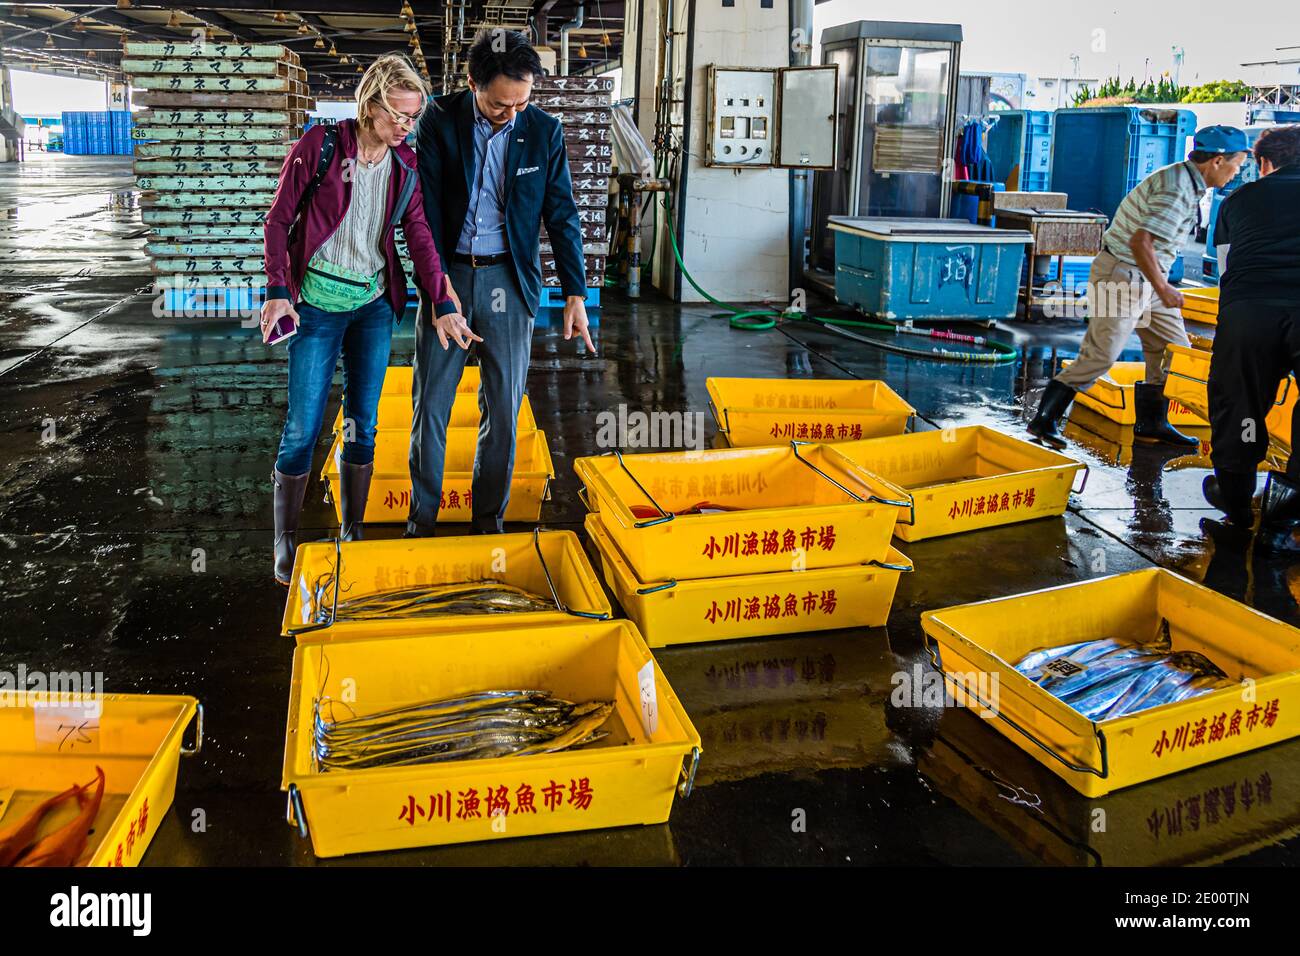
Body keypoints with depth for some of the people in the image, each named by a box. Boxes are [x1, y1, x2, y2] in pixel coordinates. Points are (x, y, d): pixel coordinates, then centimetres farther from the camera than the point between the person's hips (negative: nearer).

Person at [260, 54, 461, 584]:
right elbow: (279, 220, -5)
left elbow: (419, 236, 2)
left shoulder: (406, 164, 3)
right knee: (303, 426, -3)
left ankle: (352, 532, 22)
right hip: (317, 302, -4)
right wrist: (277, 291, -13)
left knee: (363, 423, 8)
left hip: (374, 304, 4)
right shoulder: (319, 145, -9)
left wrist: (445, 304, -6)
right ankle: (284, 542, 11)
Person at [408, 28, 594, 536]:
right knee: (430, 405, 4)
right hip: (446, 274, 0)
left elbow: (561, 215, 3)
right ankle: (421, 517, 18)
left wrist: (575, 294, -1)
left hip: (508, 280, 1)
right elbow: (425, 216, -9)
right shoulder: (440, 122, -7)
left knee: (503, 410, 5)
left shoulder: (544, 131, -3)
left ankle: (488, 517, 21)